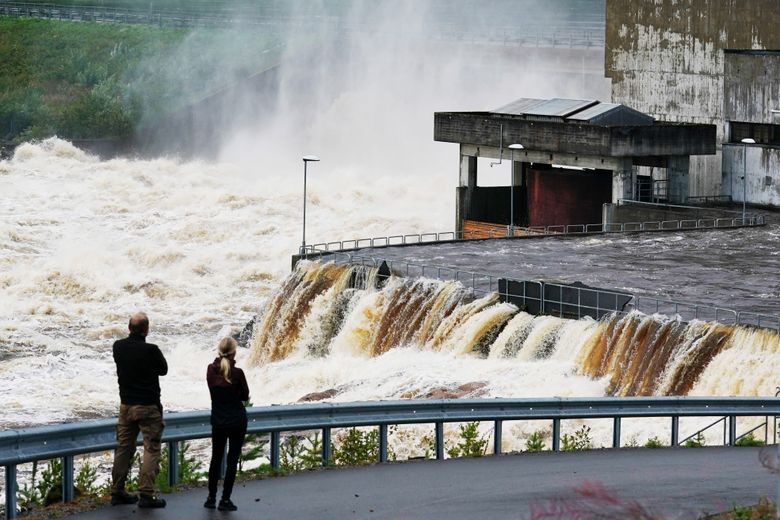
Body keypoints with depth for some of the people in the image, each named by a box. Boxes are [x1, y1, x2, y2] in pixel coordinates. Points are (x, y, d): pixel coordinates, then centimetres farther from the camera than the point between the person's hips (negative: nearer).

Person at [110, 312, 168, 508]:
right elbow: (163, 369, -1)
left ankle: (117, 492, 16)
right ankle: (146, 494, -6)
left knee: (123, 448, 13)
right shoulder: (151, 350, -19)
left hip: (126, 405, 6)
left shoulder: (118, 347, -3)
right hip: (148, 407, -6)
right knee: (151, 449, 0)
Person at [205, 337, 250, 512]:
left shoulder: (211, 370, -5)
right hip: (237, 421, -4)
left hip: (218, 420, 4)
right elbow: (245, 396, -3)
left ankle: (211, 498, 16)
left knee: (216, 458, 16)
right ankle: (225, 499, -1)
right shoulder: (236, 373, -16)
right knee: (232, 459, 2)